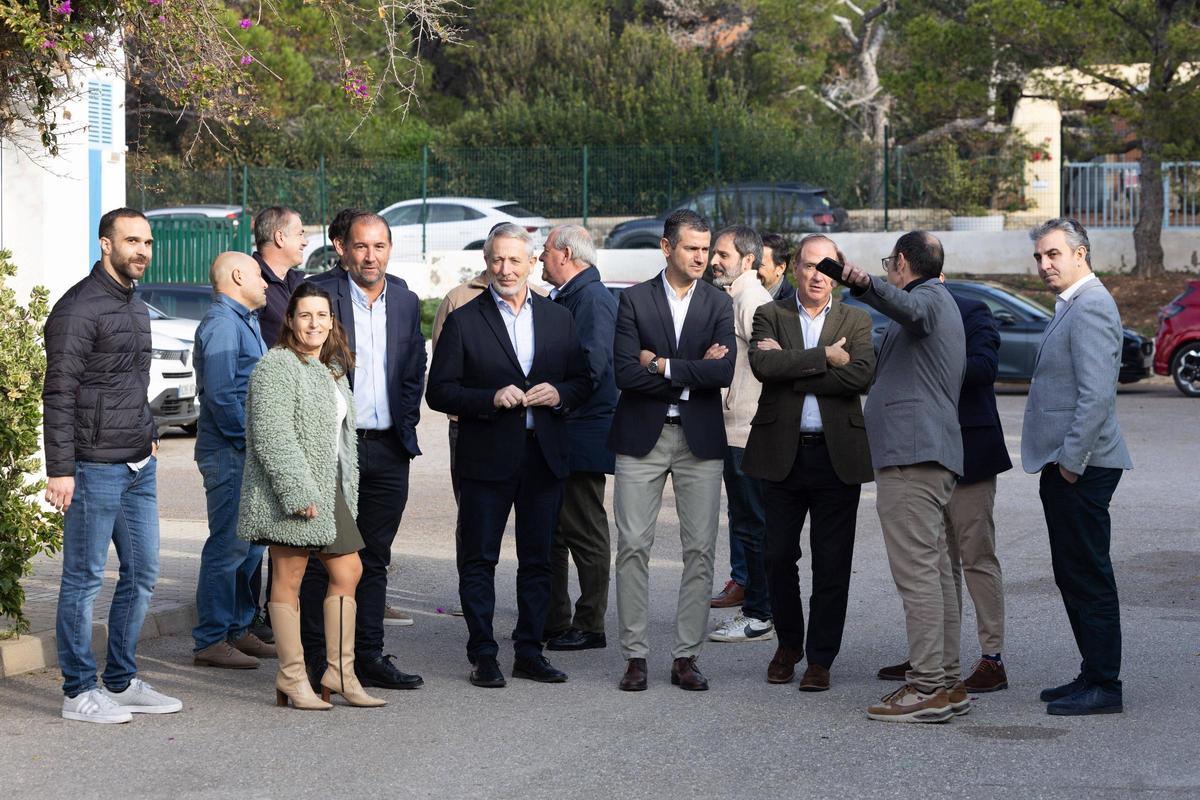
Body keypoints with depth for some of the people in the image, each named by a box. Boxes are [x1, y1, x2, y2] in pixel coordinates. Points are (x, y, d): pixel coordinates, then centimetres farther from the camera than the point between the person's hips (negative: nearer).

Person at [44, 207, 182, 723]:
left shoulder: (137, 309, 16)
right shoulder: (79, 308, -12)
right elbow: (58, 394, -15)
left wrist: (149, 434, 15)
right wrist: (59, 469, -19)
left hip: (138, 467, 9)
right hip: (94, 467, -9)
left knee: (142, 574, 12)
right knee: (84, 578, -1)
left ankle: (121, 682, 22)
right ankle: (79, 692, 6)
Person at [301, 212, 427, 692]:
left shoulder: (405, 301, 11)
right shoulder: (319, 293, -6)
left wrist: (407, 423, 6)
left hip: (387, 450, 5)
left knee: (374, 559, 11)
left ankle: (369, 657, 17)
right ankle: (316, 661, 4)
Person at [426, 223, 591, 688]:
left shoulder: (559, 319, 10)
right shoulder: (463, 321, -1)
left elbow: (582, 382, 12)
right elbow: (439, 391, -4)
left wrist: (559, 394, -9)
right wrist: (490, 399, -17)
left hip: (545, 457, 3)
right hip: (487, 458, -3)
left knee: (537, 560, 8)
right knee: (479, 559, 1)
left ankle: (529, 653, 17)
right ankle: (483, 657, 8)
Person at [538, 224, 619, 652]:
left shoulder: (592, 298, -13)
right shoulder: (566, 297, 17)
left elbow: (591, 364, -22)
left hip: (582, 435, -10)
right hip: (557, 436, 10)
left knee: (585, 533, -3)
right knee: (552, 530, 13)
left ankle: (590, 626, 3)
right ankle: (553, 620, 20)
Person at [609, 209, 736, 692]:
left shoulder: (719, 304, 6)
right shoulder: (634, 300, 1)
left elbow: (724, 371, -9)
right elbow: (625, 372, -10)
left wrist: (662, 365, -10)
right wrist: (694, 371, -10)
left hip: (699, 439, 1)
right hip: (642, 437, -1)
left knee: (700, 551, 1)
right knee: (633, 546, -3)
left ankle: (686, 657, 9)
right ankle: (635, 655, 5)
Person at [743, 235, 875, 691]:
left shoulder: (855, 320, 7)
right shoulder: (771, 316, 6)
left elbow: (861, 374, -12)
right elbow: (763, 364, -14)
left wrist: (790, 368, -13)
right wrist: (825, 356, -15)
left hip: (837, 454, 0)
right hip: (782, 452, 0)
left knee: (832, 564, 2)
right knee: (779, 556, 6)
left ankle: (820, 658, 12)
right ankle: (788, 644, 26)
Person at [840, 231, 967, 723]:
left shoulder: (929, 298, -7)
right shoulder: (939, 303, 27)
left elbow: (905, 307, -33)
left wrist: (865, 286, -51)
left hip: (911, 455, -11)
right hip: (930, 456, 11)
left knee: (916, 571, -13)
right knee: (936, 572, 11)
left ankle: (927, 687, -16)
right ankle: (947, 684, 13)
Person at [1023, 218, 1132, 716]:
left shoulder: (1090, 307, -15)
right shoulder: (1071, 306, 18)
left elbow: (1097, 394, -22)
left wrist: (1071, 460, -20)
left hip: (1081, 468, -11)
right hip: (1066, 465, 11)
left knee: (1089, 577, -6)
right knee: (1073, 576, 14)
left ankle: (1103, 687, -2)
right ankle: (1093, 676, 21)